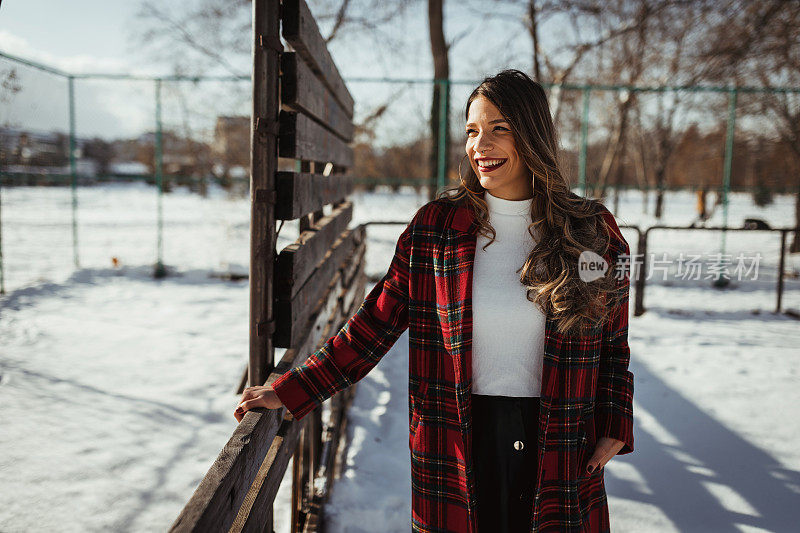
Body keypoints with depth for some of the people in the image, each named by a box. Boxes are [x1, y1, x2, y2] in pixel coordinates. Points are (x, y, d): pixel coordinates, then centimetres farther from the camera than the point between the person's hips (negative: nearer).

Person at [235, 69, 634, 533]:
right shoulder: (436, 225, -3)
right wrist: (290, 392, -5)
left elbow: (613, 345, 10)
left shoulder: (592, 230, 0)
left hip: (561, 452, 1)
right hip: (461, 443, 0)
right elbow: (376, 325, -1)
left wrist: (614, 427, -1)